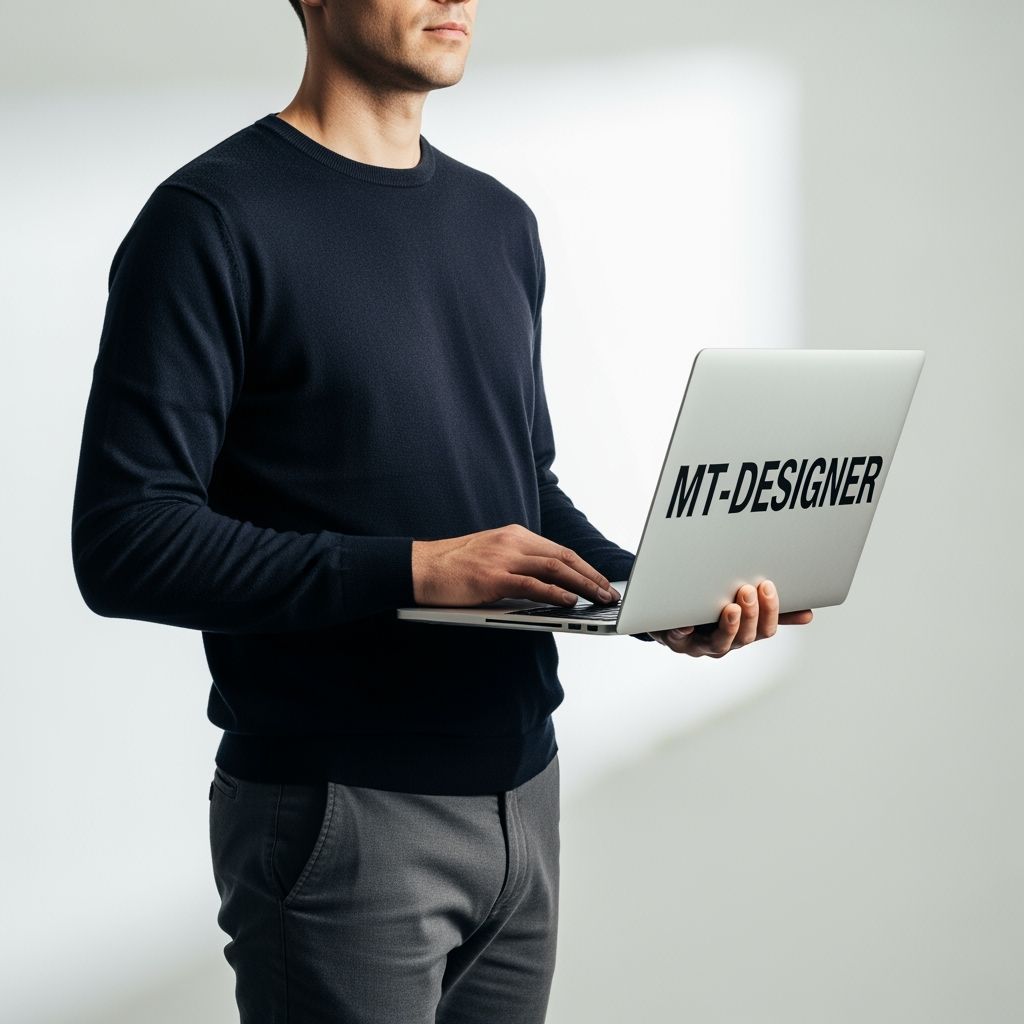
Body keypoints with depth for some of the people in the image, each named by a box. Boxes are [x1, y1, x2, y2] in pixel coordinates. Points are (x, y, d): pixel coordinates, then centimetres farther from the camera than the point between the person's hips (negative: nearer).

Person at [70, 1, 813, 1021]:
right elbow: (123, 543, -16)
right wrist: (414, 569, -21)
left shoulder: (500, 220, 13)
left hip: (520, 793, 7)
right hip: (339, 818, -7)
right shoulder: (214, 218, -10)